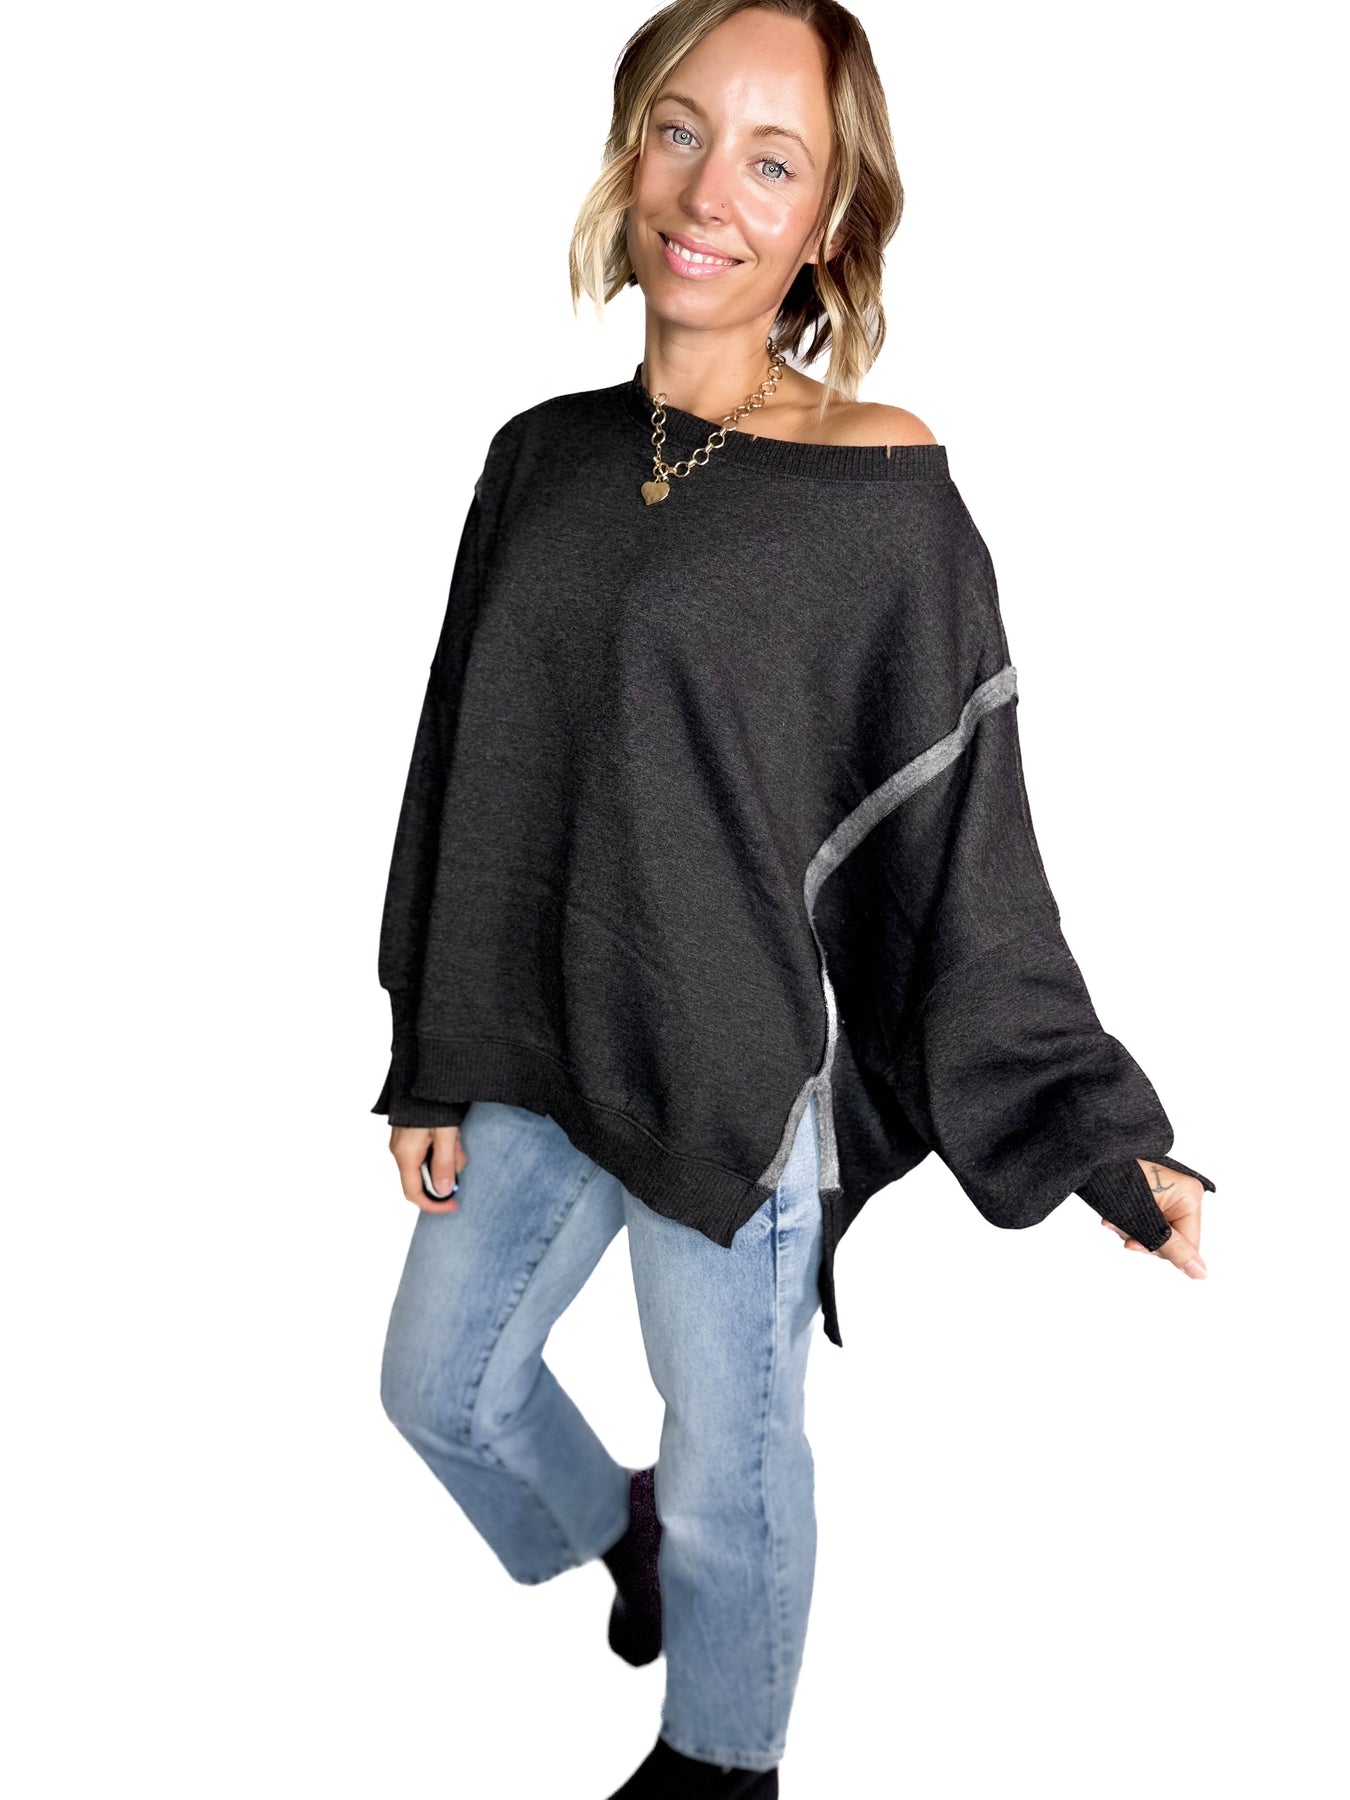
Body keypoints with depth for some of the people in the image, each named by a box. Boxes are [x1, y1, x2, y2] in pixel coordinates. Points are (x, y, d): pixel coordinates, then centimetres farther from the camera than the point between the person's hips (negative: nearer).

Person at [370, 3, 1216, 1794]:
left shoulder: (887, 502, -14)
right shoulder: (544, 458, 2)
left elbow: (966, 852, -10)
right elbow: (460, 777, 8)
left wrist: (1097, 1135, -14)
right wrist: (435, 1059, 10)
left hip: (736, 1077, -5)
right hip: (536, 1049, 6)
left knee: (728, 1478, 13)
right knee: (440, 1385, 22)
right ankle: (609, 1528, 54)